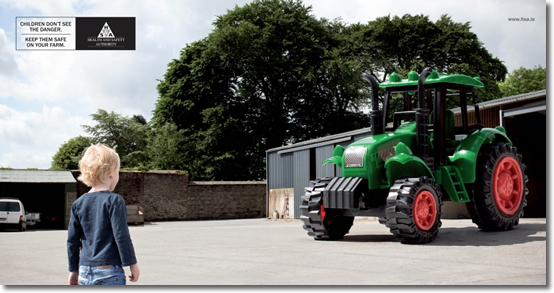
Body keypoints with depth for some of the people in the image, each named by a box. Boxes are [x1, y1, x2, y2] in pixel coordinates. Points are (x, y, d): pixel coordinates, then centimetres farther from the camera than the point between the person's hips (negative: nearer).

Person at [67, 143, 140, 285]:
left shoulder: (78, 204, 6)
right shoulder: (114, 201, -11)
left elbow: (72, 240, 10)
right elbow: (121, 236, -12)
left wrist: (73, 270, 19)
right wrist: (132, 264, -3)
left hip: (85, 271, 6)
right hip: (109, 272, -5)